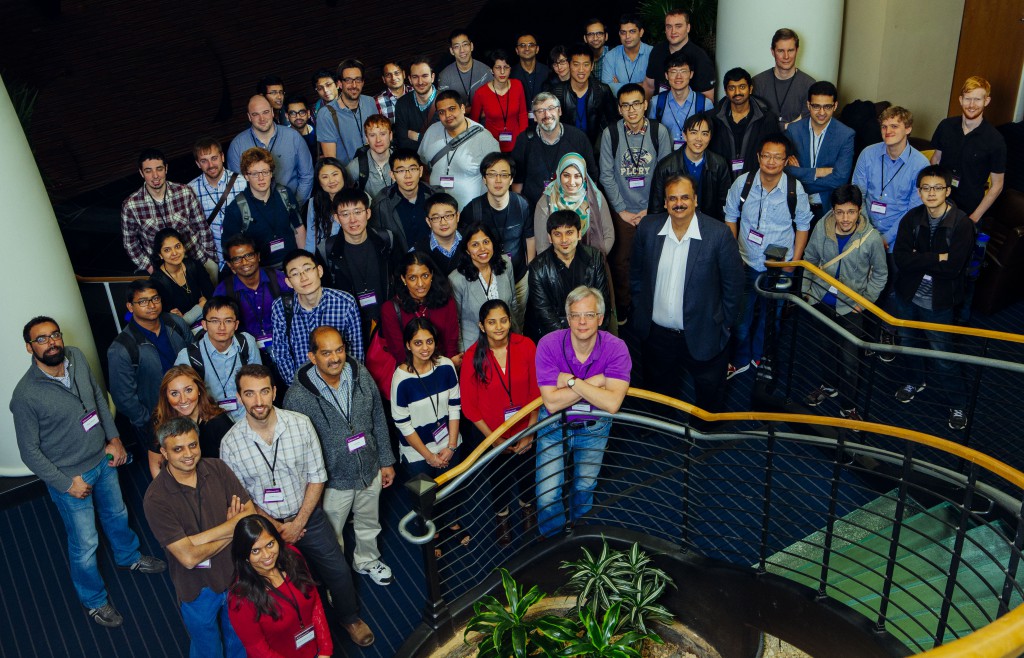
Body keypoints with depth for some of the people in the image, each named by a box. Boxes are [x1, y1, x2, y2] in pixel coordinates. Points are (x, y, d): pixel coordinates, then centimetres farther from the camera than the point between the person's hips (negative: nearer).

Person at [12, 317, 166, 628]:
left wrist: (114, 438, 1)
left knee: (117, 514, 29)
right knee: (85, 545, 10)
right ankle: (94, 601, 35)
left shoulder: (77, 358, -12)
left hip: (103, 459, 6)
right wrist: (66, 484, -14)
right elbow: (30, 451, -17)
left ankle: (129, 557, 59)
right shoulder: (26, 395, -27)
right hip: (70, 476, -6)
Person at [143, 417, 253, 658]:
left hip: (236, 575, 3)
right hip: (198, 589, -3)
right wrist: (231, 531, -17)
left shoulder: (216, 468, -12)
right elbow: (188, 557, -27)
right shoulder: (156, 499, -24)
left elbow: (251, 514, -16)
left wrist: (201, 537, -26)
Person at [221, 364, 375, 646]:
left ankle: (350, 617, 43)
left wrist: (298, 523, -14)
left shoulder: (301, 424, -18)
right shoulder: (230, 444, -19)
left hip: (308, 516, 1)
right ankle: (294, 628, 48)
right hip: (264, 526, -1)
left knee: (338, 571, 14)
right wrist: (276, 527, -12)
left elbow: (317, 476, -10)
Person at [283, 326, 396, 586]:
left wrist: (386, 461, 5)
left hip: (370, 472, 4)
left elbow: (378, 419, 0)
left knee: (369, 526, 29)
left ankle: (367, 560, 58)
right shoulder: (298, 396, -25)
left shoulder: (361, 374, -13)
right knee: (331, 539, 20)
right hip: (332, 482, -4)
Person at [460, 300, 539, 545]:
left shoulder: (526, 346, -20)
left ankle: (526, 503, 60)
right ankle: (502, 514, 55)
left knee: (524, 468, 26)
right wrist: (493, 439, -12)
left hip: (523, 427, 1)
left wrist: (530, 432, -12)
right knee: (498, 473, 24)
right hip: (490, 431, -1)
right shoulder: (473, 356, -22)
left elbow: (536, 391, -11)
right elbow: (468, 404, -14)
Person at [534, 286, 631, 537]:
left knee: (585, 489, 15)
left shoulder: (615, 348, -21)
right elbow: (552, 402, -27)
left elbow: (612, 403, -32)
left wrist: (570, 381, -30)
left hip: (594, 428, 1)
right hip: (553, 427, -1)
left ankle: (575, 532, 50)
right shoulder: (548, 344, -23)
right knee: (547, 497, -5)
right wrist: (594, 382, -29)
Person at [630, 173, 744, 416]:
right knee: (660, 389, 22)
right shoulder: (648, 228, -6)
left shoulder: (719, 234, -16)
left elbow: (733, 283, -7)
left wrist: (725, 324, -4)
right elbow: (636, 274, 6)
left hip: (703, 337, -2)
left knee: (709, 398, 15)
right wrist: (640, 311, 7)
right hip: (656, 334, 3)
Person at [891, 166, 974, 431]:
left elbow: (953, 266, -25)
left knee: (942, 354, 3)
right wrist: (937, 258, -21)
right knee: (910, 342, 24)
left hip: (938, 302, -4)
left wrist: (919, 259, -18)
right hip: (907, 295, 4)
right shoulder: (912, 218, -6)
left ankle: (958, 403, 24)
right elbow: (900, 258, -16)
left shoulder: (962, 224, -17)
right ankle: (915, 379, 51)